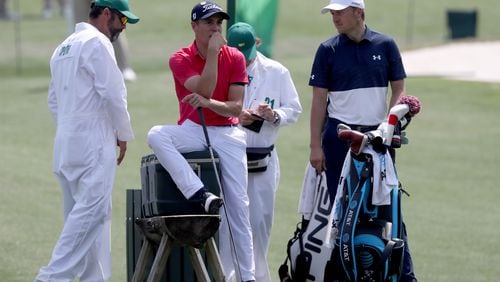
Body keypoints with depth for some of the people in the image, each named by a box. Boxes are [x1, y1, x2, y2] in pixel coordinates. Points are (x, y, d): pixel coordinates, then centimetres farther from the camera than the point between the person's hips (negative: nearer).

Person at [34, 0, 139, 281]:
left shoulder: (64, 47, 20)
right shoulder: (97, 43, -9)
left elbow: (54, 98, 23)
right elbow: (113, 93, -13)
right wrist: (124, 134, -3)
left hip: (66, 142, 10)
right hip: (93, 143, -9)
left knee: (85, 213, 10)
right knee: (91, 211, -13)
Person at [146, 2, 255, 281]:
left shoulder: (235, 58, 0)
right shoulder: (181, 59, -3)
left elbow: (236, 107, -5)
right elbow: (204, 90, -18)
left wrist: (206, 103, -23)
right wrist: (213, 51, -18)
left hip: (228, 134, 0)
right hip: (193, 131, 0)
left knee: (238, 206, -3)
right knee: (157, 135, -33)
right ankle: (200, 194, -41)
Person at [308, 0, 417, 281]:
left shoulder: (385, 45, 5)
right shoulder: (328, 50, 3)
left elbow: (398, 89, 8)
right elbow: (319, 99, 2)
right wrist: (316, 146, -4)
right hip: (339, 136, 0)